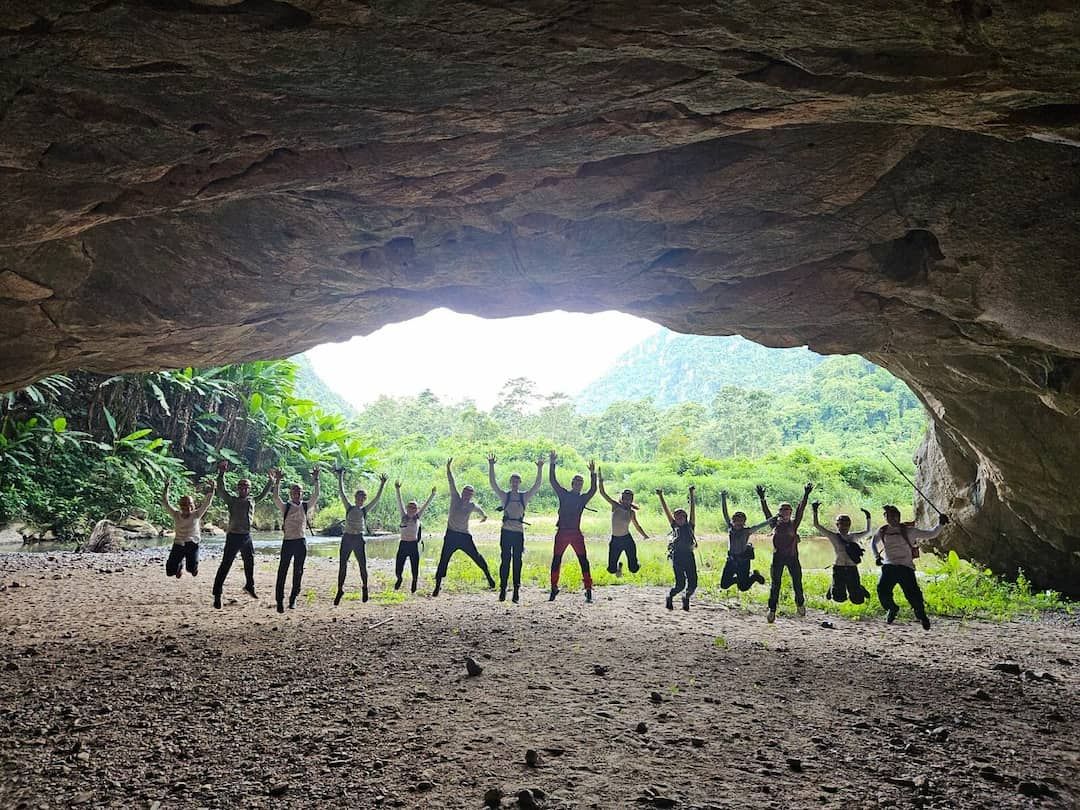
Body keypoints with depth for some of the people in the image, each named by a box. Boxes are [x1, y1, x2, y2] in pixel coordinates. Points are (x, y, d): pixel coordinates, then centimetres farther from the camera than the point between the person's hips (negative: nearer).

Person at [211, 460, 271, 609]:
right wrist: (221, 473, -22)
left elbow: (263, 494, 28)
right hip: (233, 536, -6)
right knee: (225, 566, -6)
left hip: (247, 537, 6)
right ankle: (217, 594, -4)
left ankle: (249, 587, 40)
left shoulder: (252, 501, 11)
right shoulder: (232, 500, -3)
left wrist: (271, 481, 30)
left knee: (250, 563, 19)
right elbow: (221, 489, -15)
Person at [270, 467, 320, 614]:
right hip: (288, 541, -2)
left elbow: (315, 495, 0)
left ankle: (293, 599, 21)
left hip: (301, 542, 3)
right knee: (282, 571, -5)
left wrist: (315, 480, -7)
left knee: (298, 572, 9)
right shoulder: (285, 507, 2)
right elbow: (275, 497, -12)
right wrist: (277, 481, -19)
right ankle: (279, 600, -1)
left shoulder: (306, 506, 8)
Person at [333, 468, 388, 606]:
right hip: (347, 538, 0)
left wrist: (382, 485, -6)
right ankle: (340, 589, 7)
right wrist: (340, 477, -2)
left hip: (359, 539, 0)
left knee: (363, 566, 3)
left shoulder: (365, 510, 6)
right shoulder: (349, 507, 7)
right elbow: (341, 493, 2)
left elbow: (377, 499, 1)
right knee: (342, 566, -1)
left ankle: (364, 587, 24)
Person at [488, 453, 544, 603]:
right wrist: (491, 466, -11)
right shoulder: (504, 496, 7)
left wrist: (540, 469, -10)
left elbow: (537, 484, 1)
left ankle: (516, 590, 4)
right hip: (506, 531, -1)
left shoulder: (525, 496, 9)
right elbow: (493, 483, -2)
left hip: (519, 532, 1)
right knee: (505, 560, -2)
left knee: (517, 561, 2)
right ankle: (503, 589, 1)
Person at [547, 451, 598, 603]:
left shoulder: (583, 498, 9)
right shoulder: (563, 494, 8)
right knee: (556, 560, 4)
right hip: (562, 532, 0)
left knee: (583, 561, -5)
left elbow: (593, 490, -6)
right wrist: (552, 464, -5)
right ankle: (553, 589, 16)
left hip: (576, 533, 0)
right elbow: (553, 481, 2)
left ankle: (588, 590, -3)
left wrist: (593, 474, -16)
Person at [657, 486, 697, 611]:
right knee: (680, 584, -9)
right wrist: (661, 497, 6)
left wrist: (691, 495, 4)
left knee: (693, 584, -3)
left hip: (689, 556, 2)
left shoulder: (689, 526, 13)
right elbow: (667, 511, 8)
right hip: (677, 556, -2)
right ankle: (669, 597, 19)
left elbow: (692, 509, 9)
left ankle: (686, 598, 27)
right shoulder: (675, 527, 10)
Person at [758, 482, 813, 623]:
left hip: (792, 557, 0)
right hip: (778, 557, 0)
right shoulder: (775, 524, 3)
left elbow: (800, 510, -8)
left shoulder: (793, 524, 2)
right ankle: (772, 610, 1)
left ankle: (800, 604, 35)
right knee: (775, 584, -2)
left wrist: (805, 496, -18)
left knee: (797, 583, 8)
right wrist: (762, 499, -19)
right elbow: (766, 512, -7)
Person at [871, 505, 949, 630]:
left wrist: (940, 524, -9)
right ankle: (892, 608, 16)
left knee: (912, 592, -14)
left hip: (906, 567, -2)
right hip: (889, 566, 2)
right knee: (882, 589, -15)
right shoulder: (882, 532, 7)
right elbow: (873, 543, 26)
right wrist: (876, 556, 14)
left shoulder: (908, 531, -1)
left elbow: (931, 534, 2)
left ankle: (921, 615, 14)